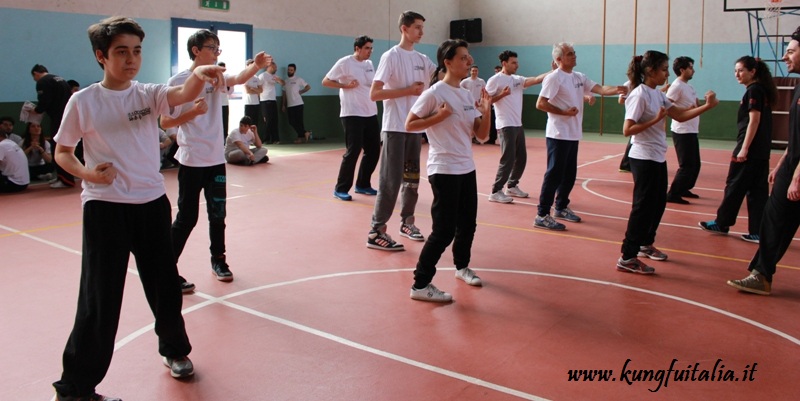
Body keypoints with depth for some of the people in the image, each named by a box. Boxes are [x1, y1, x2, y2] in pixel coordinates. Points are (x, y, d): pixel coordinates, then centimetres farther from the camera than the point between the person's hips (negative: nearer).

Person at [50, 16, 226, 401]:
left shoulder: (149, 94, 1)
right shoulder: (83, 101, -3)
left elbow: (183, 94, -21)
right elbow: (61, 152, 5)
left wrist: (198, 75, -43)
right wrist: (88, 173, -16)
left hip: (152, 203, 3)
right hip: (104, 208, -3)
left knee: (165, 286, 14)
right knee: (99, 298, -2)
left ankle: (175, 350, 39)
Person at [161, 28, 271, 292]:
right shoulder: (178, 81, -8)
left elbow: (238, 79, -17)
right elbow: (165, 123, -9)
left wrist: (257, 66, -36)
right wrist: (192, 112, -24)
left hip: (216, 159, 5)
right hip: (191, 161, -5)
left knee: (218, 214, 13)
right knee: (187, 218, -1)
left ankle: (218, 260, 30)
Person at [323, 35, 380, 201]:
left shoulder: (369, 64, 12)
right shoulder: (344, 62, -8)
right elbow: (325, 81, -6)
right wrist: (346, 85, -16)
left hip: (371, 114, 7)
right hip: (352, 114, -7)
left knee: (373, 150, 8)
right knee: (353, 151, -8)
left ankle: (362, 185, 23)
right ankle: (341, 189, 4)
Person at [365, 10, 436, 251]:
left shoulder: (422, 59, 12)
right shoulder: (391, 56, -8)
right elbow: (374, 94, -14)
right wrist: (408, 90, -16)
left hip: (415, 127, 7)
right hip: (395, 128, -7)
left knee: (411, 178, 13)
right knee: (391, 181, -8)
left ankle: (406, 223, 26)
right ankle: (376, 232, -2)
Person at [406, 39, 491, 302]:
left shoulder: (467, 95, 9)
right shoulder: (435, 93, -12)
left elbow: (482, 136, 8)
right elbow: (409, 125, -11)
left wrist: (486, 110, -8)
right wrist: (440, 116, -20)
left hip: (467, 169, 8)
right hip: (444, 170, -8)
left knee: (468, 224, 17)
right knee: (444, 230, -7)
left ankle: (462, 267, 40)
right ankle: (420, 285, 2)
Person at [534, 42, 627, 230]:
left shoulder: (579, 77, 12)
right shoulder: (554, 78, -12)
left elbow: (600, 89, 4)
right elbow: (540, 104, -18)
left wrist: (617, 90, -15)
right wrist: (563, 112, -19)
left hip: (573, 134, 8)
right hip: (558, 135, -8)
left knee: (569, 174, 15)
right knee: (554, 174, -8)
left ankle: (561, 208, 29)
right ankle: (542, 215, -4)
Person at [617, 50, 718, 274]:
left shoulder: (658, 95, 11)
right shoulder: (640, 95, -16)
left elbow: (679, 115, 9)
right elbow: (627, 130, -22)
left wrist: (707, 106, 2)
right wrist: (656, 119, -24)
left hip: (658, 159, 9)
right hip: (644, 159, -9)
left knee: (658, 204, 17)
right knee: (643, 207, -6)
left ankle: (645, 244, 34)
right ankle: (627, 258, 0)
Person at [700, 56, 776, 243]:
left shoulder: (754, 91, -11)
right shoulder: (762, 91, 15)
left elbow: (754, 120, -17)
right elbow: (760, 121, 17)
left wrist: (744, 148, -19)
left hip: (750, 148, -9)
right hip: (761, 151, 9)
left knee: (734, 187, 3)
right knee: (757, 191, 8)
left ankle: (722, 224, 14)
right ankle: (758, 232, 9)